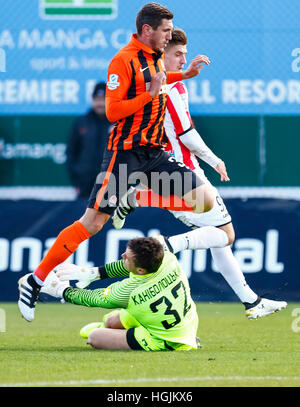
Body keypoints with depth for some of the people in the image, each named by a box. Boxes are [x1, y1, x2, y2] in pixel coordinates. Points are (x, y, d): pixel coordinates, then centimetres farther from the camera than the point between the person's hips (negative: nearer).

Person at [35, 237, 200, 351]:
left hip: (167, 342, -7)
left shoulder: (129, 292, -31)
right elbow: (126, 266, 4)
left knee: (95, 338, -8)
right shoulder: (167, 258, -17)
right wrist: (91, 273, 9)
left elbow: (93, 299, -9)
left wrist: (63, 290, 8)